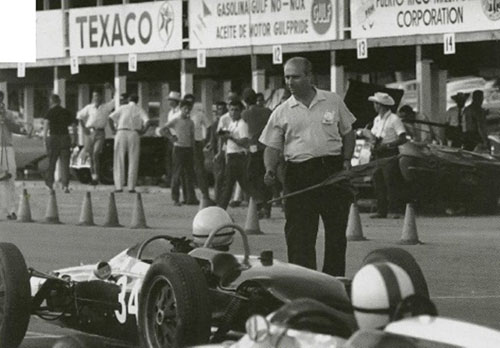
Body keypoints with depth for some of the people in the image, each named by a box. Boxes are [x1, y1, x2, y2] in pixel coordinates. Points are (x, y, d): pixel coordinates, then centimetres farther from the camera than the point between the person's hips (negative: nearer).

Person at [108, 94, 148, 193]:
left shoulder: (122, 108, 12)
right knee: (133, 162, 4)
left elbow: (111, 118, -2)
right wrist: (141, 131, 4)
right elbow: (147, 122, -7)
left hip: (121, 133, 0)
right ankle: (131, 187, -2)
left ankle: (119, 186, -4)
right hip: (134, 135, 0)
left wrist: (113, 130, 5)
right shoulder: (140, 110, 11)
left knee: (119, 161, 3)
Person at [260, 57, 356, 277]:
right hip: (299, 174, -1)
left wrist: (346, 160, 1)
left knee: (336, 232, 4)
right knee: (299, 235, -5)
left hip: (333, 170, 1)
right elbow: (272, 147, 5)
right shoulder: (282, 113, 5)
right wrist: (270, 170, -13)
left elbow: (348, 134, 15)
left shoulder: (333, 102, 7)